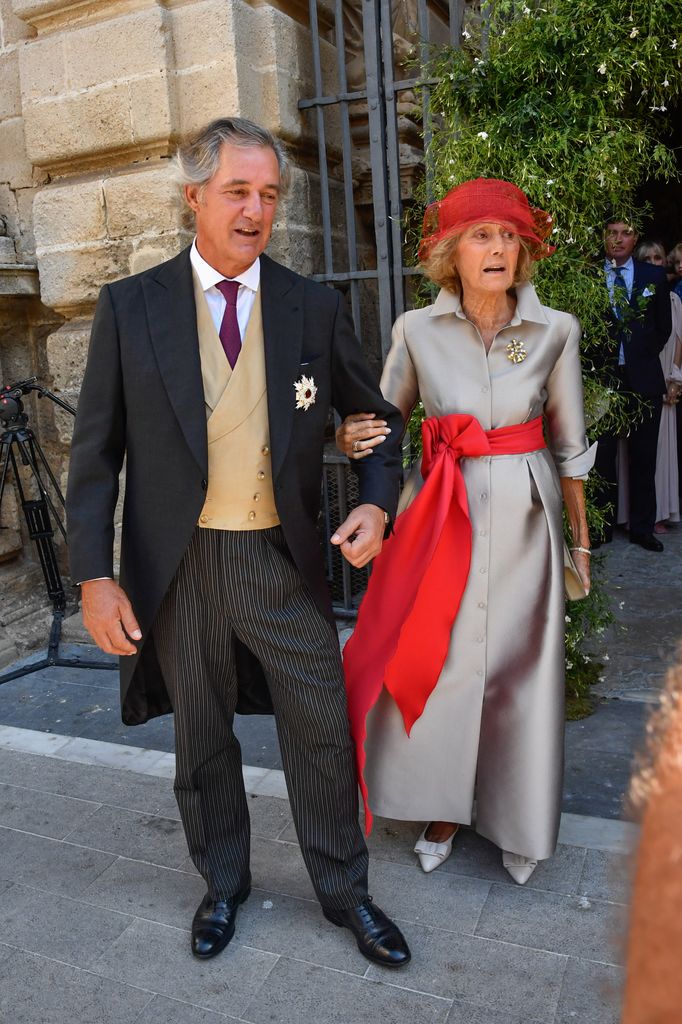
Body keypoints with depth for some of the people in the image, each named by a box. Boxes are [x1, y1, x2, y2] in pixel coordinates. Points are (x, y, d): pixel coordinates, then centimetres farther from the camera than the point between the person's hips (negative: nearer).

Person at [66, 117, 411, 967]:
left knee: (322, 730, 11)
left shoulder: (314, 308, 1)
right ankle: (223, 883, 43)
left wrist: (377, 502, -9)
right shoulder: (129, 306, -3)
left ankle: (344, 889, 36)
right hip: (176, 565, 0)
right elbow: (96, 453, -2)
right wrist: (95, 577, -8)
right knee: (201, 739, 17)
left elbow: (375, 418, 9)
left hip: (282, 556, 1)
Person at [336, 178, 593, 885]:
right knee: (434, 661, 4)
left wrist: (581, 539, 8)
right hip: (439, 512, 0)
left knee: (520, 668, 8)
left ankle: (519, 823, 32)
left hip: (523, 515, 0)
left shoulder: (555, 330, -2)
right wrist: (351, 438, -18)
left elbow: (569, 445, 4)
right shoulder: (417, 330, -2)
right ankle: (443, 810, 30)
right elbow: (385, 420, 6)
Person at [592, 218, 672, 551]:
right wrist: (597, 360, -4)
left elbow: (664, 327, 13)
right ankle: (602, 527, 13)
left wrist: (644, 357, 5)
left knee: (643, 458, 6)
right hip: (603, 376, -1)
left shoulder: (654, 277, 8)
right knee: (602, 457, 3)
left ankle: (642, 527, 16)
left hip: (643, 377, 2)